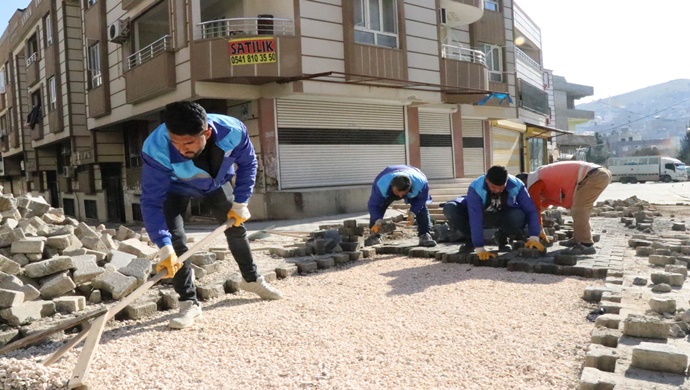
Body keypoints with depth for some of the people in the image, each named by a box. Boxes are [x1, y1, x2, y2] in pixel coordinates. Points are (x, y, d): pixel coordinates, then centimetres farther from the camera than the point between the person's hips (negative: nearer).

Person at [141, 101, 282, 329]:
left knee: (236, 229, 13)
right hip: (174, 188, -2)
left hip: (216, 183, 3)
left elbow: (247, 164, -17)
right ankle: (189, 303, -6)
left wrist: (240, 203, -17)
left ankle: (251, 279, 37)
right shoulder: (156, 149, -44)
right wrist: (164, 246, -46)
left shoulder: (232, 131, -38)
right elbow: (152, 202, -38)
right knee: (174, 240, -20)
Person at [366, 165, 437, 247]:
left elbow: (422, 199, -23)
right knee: (379, 207, -19)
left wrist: (412, 212, -36)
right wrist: (378, 220, -48)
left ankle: (425, 236, -15)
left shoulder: (421, 183, -43)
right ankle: (375, 235, -7)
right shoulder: (380, 185, -46)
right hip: (388, 191, 0)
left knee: (422, 209, -20)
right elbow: (373, 204, -34)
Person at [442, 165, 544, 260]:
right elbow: (475, 219, -39)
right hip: (480, 214, -1)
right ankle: (471, 239, -4)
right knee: (450, 209, -29)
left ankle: (501, 237, -1)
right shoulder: (476, 188, -34)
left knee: (519, 216, -36)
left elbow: (531, 210, -22)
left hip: (502, 217, 1)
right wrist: (479, 248, -43)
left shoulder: (516, 186, -28)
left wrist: (534, 237, -33)